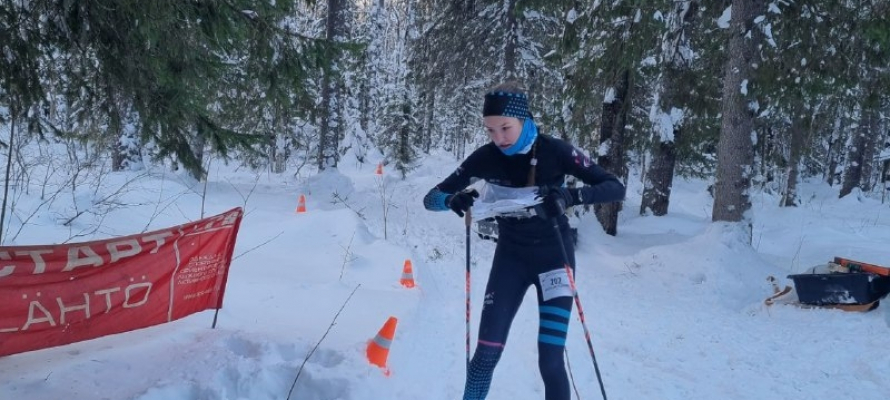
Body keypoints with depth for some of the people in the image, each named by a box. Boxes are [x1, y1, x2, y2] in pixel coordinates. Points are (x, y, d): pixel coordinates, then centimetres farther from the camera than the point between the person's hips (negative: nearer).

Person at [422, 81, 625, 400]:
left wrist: (571, 196, -40)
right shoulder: (485, 158, -12)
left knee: (550, 361, -8)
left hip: (554, 257, -2)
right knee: (486, 354, -3)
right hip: (510, 258, 2)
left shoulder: (555, 151, -18)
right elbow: (431, 198, -7)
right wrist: (453, 199, -32)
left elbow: (615, 188, -20)